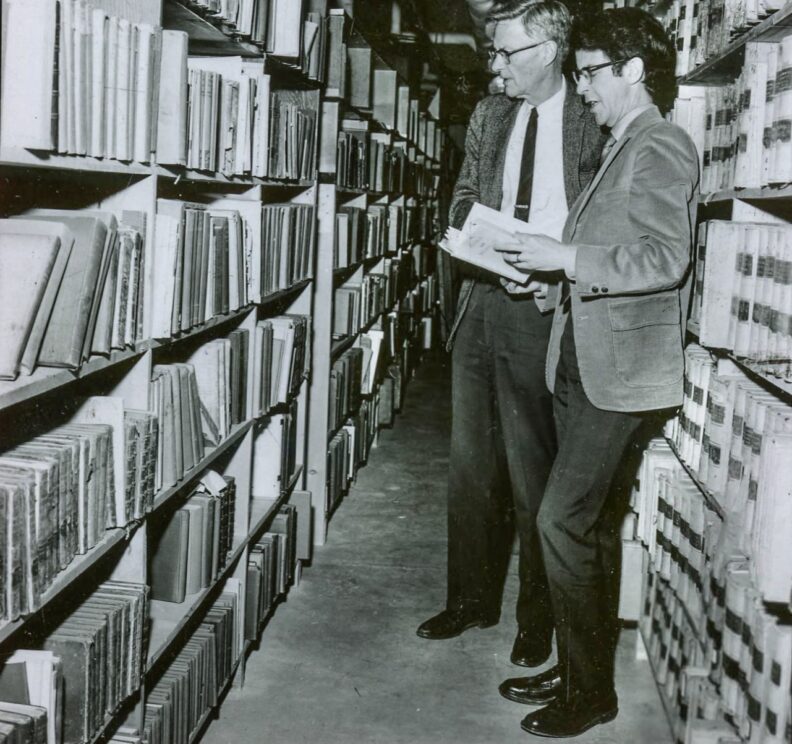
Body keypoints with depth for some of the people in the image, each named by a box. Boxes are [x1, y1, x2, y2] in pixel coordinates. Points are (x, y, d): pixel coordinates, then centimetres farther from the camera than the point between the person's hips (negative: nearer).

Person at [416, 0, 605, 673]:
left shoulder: (591, 124, -7)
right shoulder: (489, 116, 12)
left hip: (543, 310, -6)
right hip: (482, 304, 6)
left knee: (533, 471, 1)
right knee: (470, 461, 13)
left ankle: (538, 617, 18)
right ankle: (471, 599, 27)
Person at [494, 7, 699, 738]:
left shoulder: (661, 147, -10)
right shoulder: (621, 149, 18)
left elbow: (664, 261, -20)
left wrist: (566, 256, -17)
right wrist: (554, 267, 8)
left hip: (619, 367, -9)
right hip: (583, 360, 9)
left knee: (563, 518, -10)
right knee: (588, 520, 13)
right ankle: (581, 670, 25)